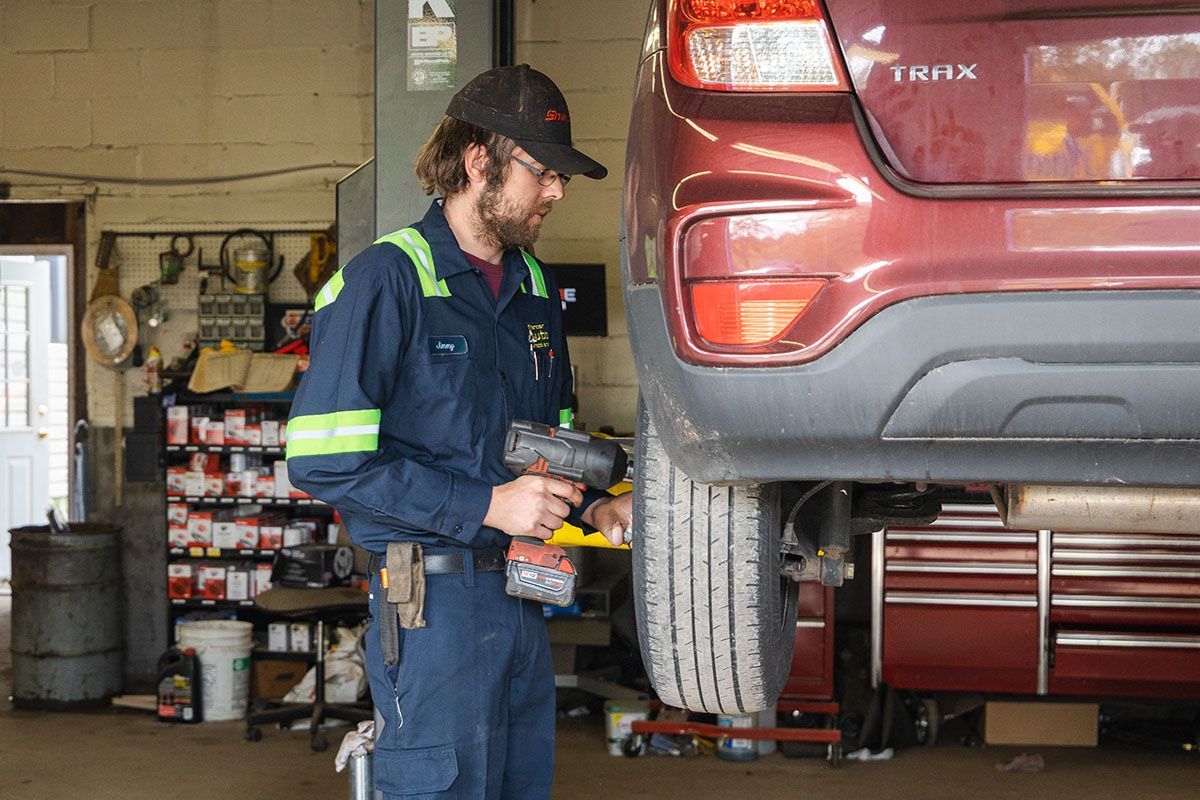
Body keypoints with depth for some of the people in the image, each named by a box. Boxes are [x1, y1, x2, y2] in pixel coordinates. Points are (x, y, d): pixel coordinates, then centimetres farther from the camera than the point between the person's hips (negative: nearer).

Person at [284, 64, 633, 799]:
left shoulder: (536, 290, 14)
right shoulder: (387, 280, -10)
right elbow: (324, 460, -17)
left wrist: (593, 508, 6)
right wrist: (485, 505, -19)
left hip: (523, 598, 8)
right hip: (434, 600, -7)